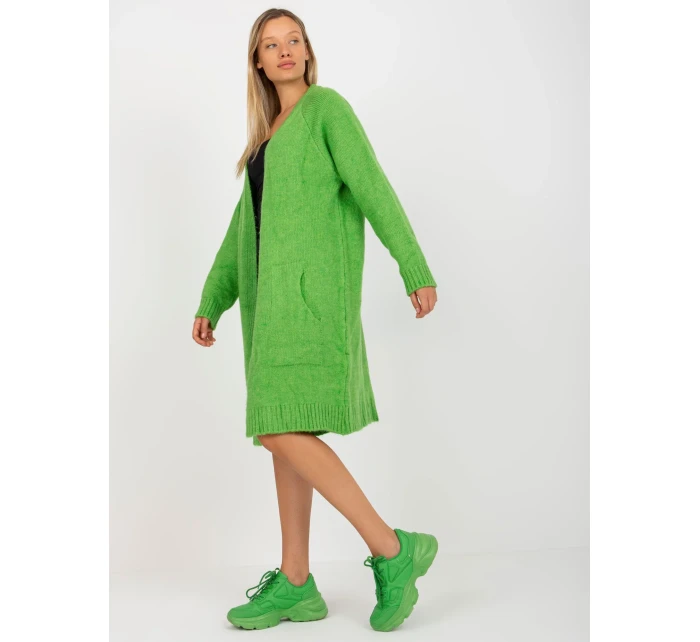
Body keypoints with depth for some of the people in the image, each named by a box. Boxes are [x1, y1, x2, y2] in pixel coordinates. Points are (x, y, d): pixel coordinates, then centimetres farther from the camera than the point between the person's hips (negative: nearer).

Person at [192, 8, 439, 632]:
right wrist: (212, 302, 18)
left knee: (281, 431, -16)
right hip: (273, 293, 9)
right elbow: (246, 226, 22)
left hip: (312, 287, -9)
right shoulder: (268, 135, 23)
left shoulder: (328, 106, 0)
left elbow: (374, 189, -9)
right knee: (285, 432, 6)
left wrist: (416, 270, -16)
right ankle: (296, 584, 12)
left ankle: (393, 550, -8)